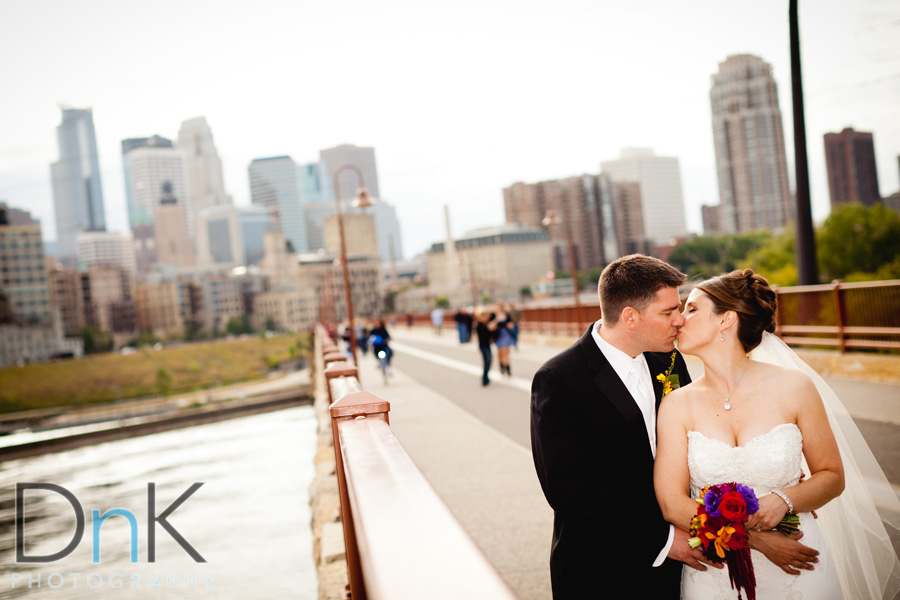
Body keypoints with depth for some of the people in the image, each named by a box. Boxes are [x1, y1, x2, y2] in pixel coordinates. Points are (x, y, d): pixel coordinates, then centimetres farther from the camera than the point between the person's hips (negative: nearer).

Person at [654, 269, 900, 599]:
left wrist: (785, 500, -19)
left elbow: (832, 476, 1)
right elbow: (672, 505, -10)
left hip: (796, 567, 0)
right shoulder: (677, 405, -7)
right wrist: (757, 538, -17)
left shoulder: (794, 388, -8)